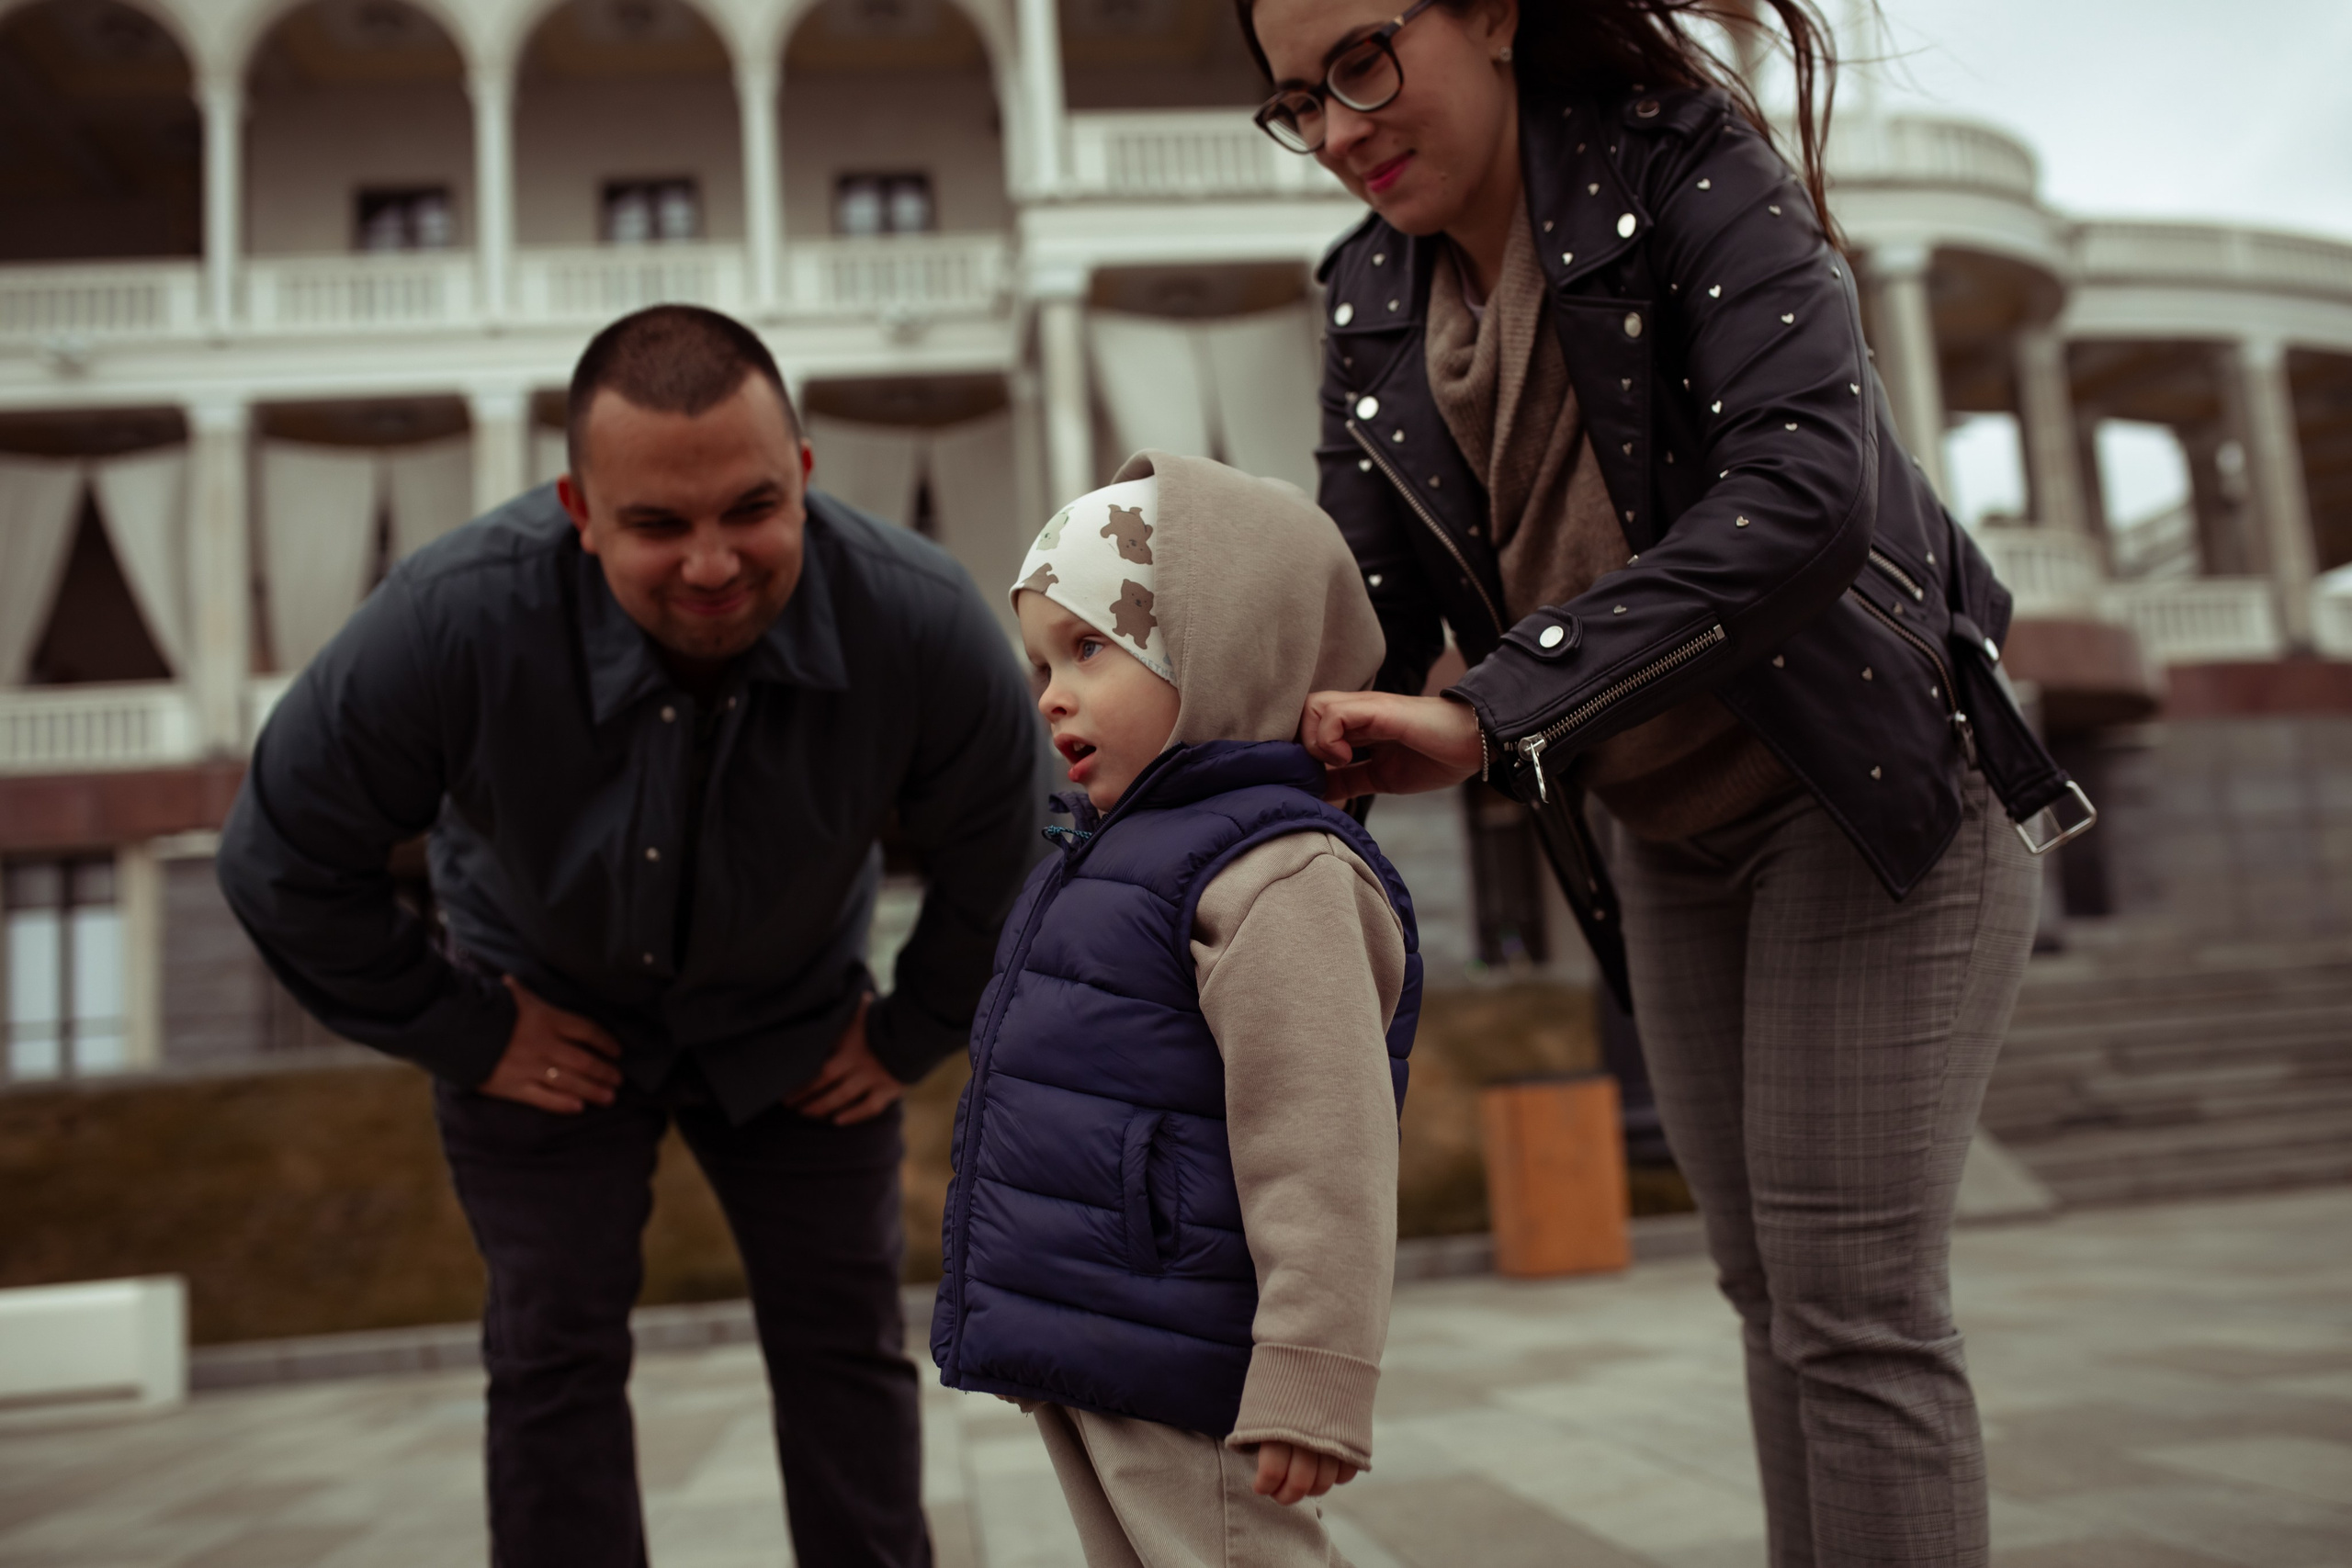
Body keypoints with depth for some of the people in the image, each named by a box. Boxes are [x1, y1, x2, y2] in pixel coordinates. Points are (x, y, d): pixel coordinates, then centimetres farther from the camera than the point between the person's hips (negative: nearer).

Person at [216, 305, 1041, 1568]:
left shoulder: (921, 622, -29)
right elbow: (283, 862, -16)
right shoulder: (454, 620, -33)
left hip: (790, 1023, 1)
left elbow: (1000, 864, -8)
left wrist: (913, 1036, -2)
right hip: (550, 1012, -1)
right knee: (555, 1354, 1)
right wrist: (462, 1037, -11)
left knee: (846, 1335, 7)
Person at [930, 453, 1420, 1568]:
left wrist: (1309, 1381, -24)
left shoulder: (1275, 874, -18)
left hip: (1175, 1376, -10)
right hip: (1074, 1356, 10)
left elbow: (1320, 1149, -23)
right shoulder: (1115, 855, 14)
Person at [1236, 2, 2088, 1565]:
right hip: (1667, 838, 6)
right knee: (1766, 1287, 13)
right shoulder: (1376, 306, 2)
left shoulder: (1686, 167, -16)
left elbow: (1808, 486, -30)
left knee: (1853, 1297, -6)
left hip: (1872, 786, -6)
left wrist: (1487, 717, -36)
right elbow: (1361, 624, 1)